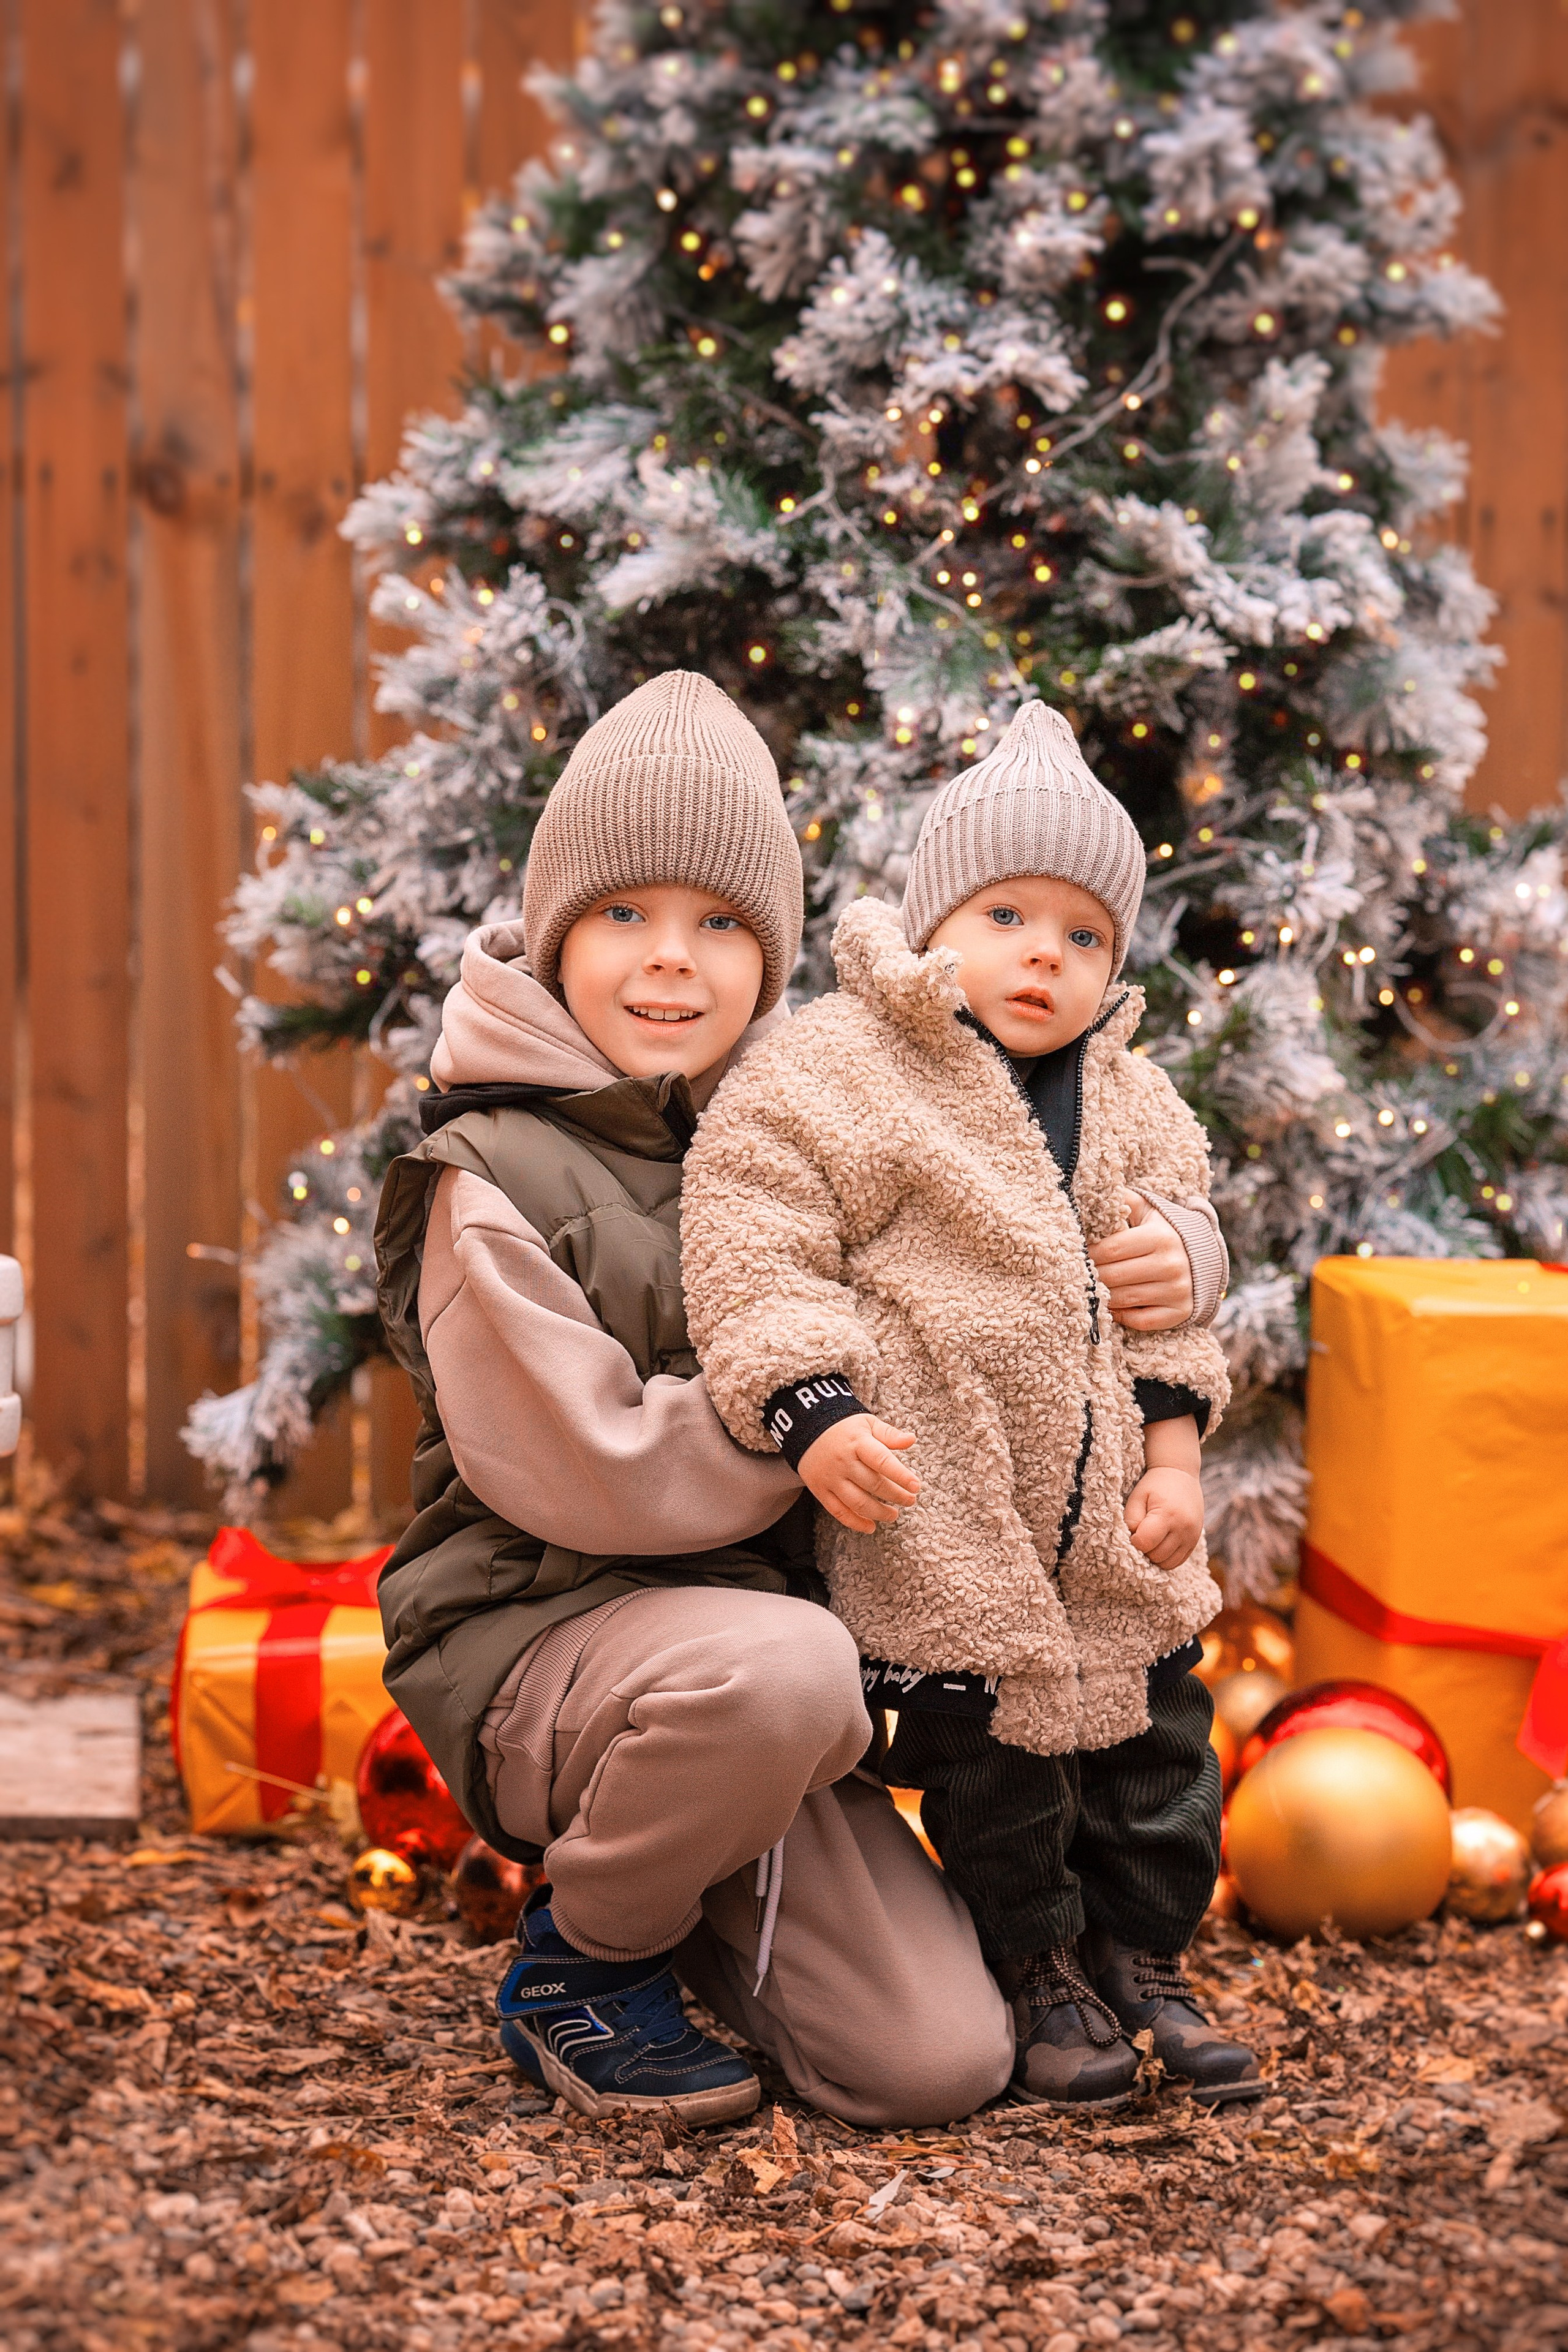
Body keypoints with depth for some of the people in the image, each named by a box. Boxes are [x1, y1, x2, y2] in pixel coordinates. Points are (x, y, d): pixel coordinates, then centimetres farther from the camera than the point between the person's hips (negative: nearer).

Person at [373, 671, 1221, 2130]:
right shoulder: (489, 1183, -11)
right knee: (785, 1663, -39)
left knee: (941, 2060, -9)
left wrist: (1169, 1261, -9)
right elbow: (599, 1474, -18)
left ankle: (694, 1906, 20)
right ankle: (583, 1954, -9)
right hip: (533, 1640, -5)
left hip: (753, 1646, 5)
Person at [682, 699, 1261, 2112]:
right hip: (940, 1517, -6)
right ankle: (1041, 1971, 21)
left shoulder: (1135, 1106, 9)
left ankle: (1145, 1958, 29)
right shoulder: (833, 1074, -11)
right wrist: (813, 1410, -25)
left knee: (1155, 1730, 12)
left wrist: (1173, 1449, 6)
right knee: (987, 1749, 2)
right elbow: (755, 1242, -16)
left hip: (1112, 1518, 6)